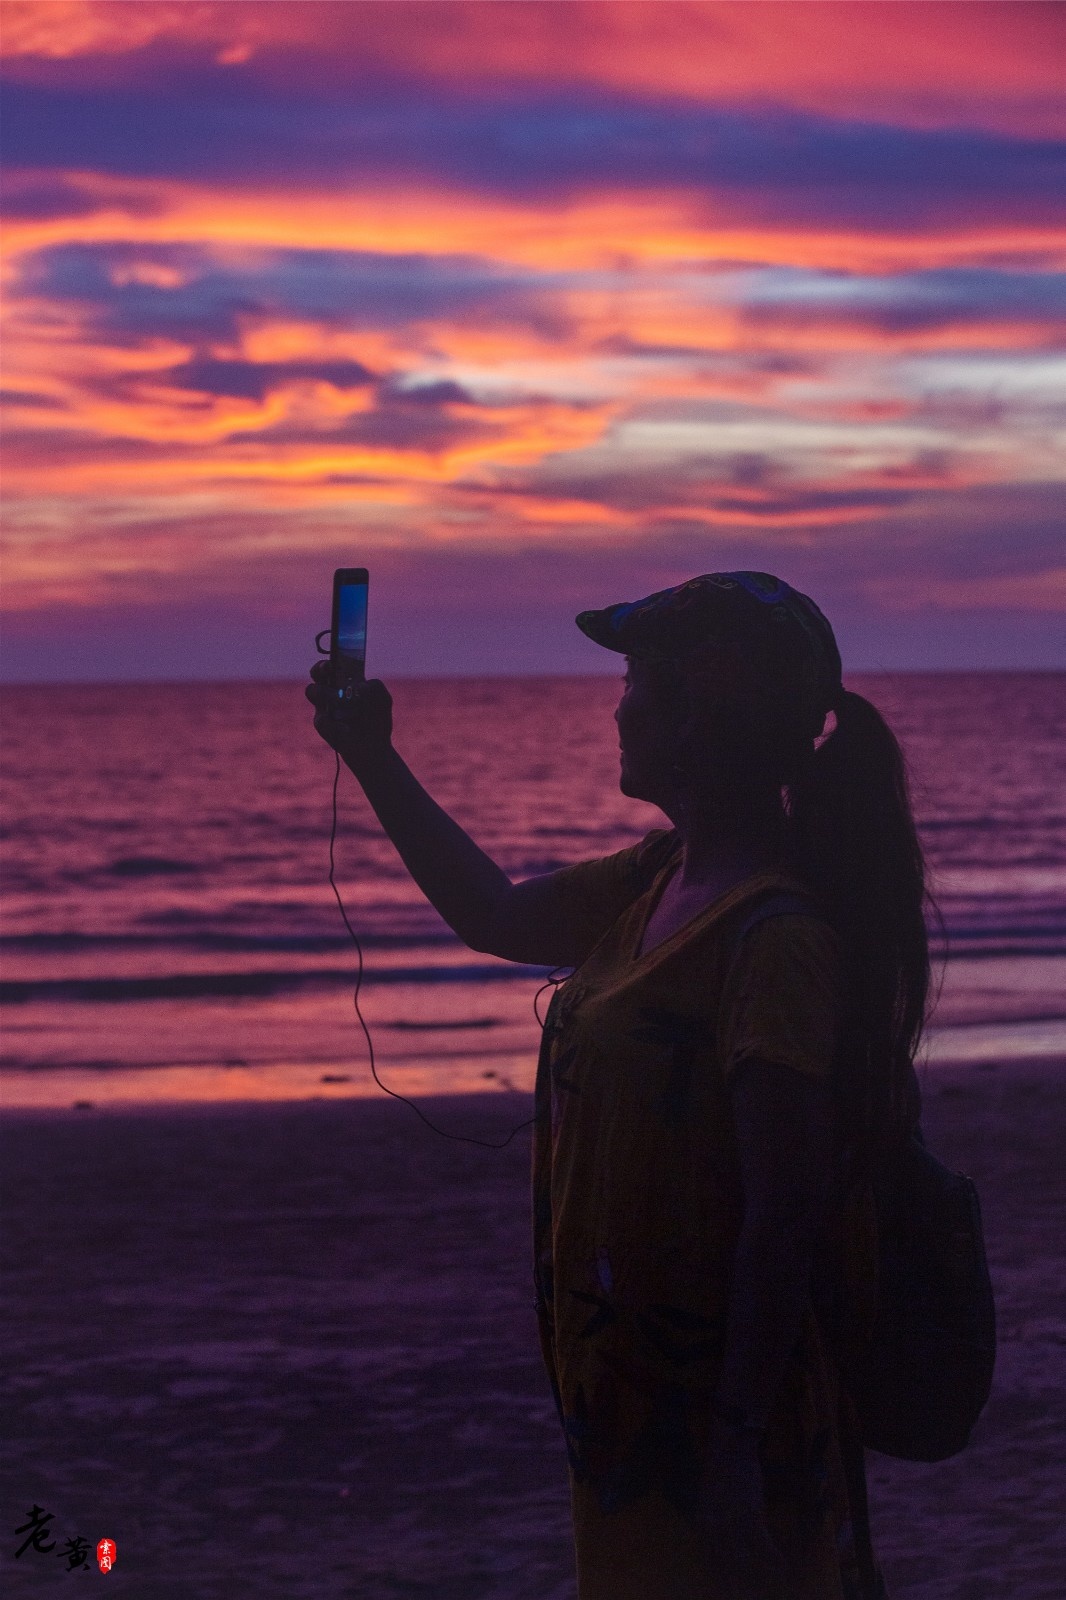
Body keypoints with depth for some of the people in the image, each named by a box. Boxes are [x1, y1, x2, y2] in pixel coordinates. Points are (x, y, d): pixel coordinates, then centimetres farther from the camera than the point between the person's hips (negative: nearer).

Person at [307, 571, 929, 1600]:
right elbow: (497, 917, 23)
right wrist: (372, 761, 22)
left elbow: (786, 1218, -24)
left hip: (712, 1411, -9)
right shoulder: (659, 882, 5)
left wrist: (737, 1453, -24)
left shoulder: (776, 936, -23)